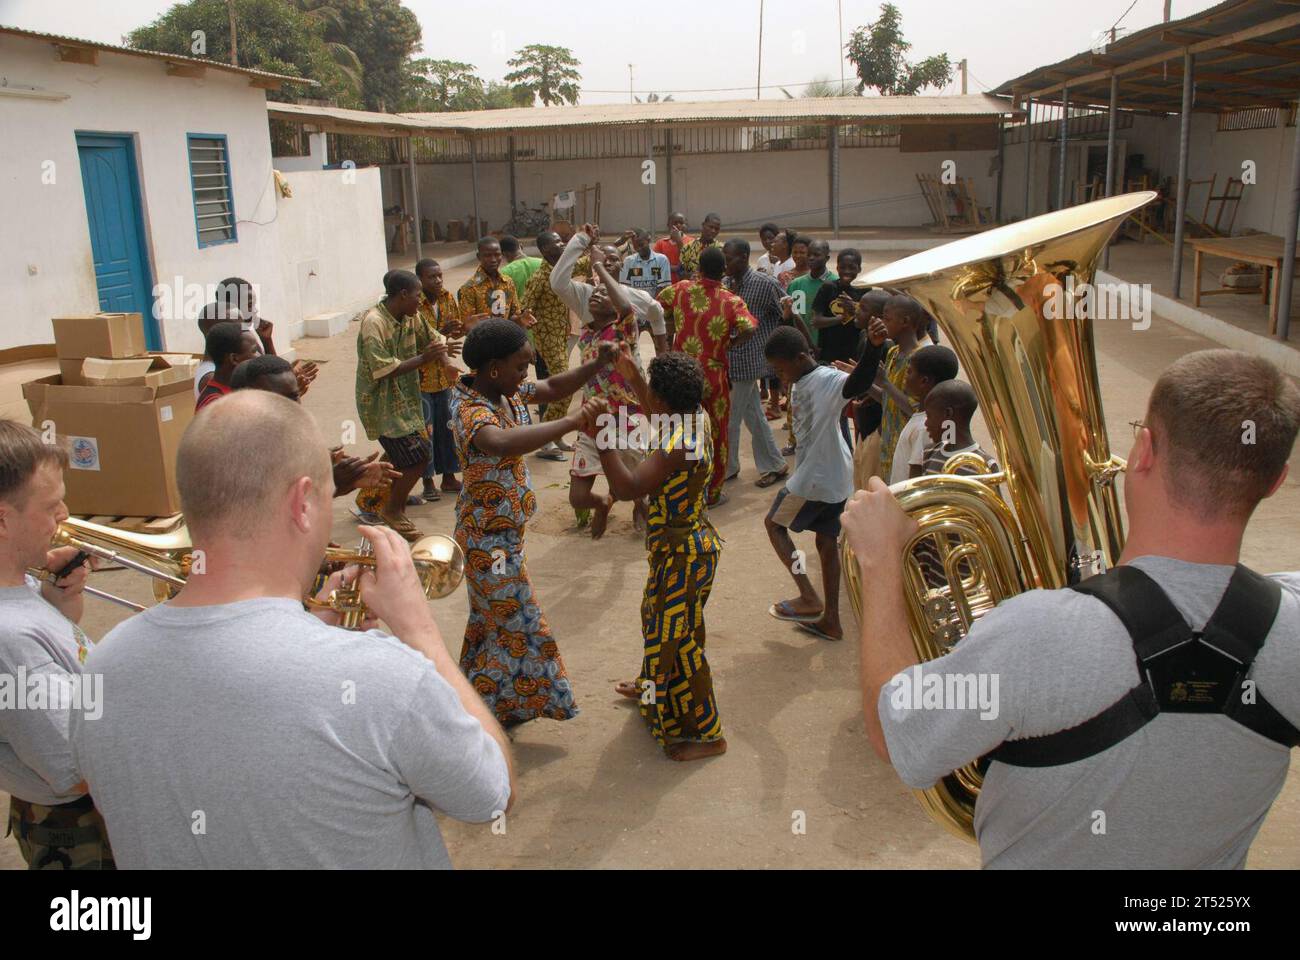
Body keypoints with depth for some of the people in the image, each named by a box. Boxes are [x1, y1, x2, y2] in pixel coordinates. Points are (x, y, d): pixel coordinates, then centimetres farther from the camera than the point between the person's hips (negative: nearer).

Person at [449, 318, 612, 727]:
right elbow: (502, 443, -52)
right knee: (518, 625, 3)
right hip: (490, 536, -9)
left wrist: (597, 364, -5)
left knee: (491, 616, 24)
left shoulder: (506, 391, -3)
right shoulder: (471, 411, -30)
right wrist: (569, 423, -46)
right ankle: (486, 712, 21)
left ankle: (478, 690, 44)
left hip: (503, 528, 9)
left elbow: (552, 388, 10)